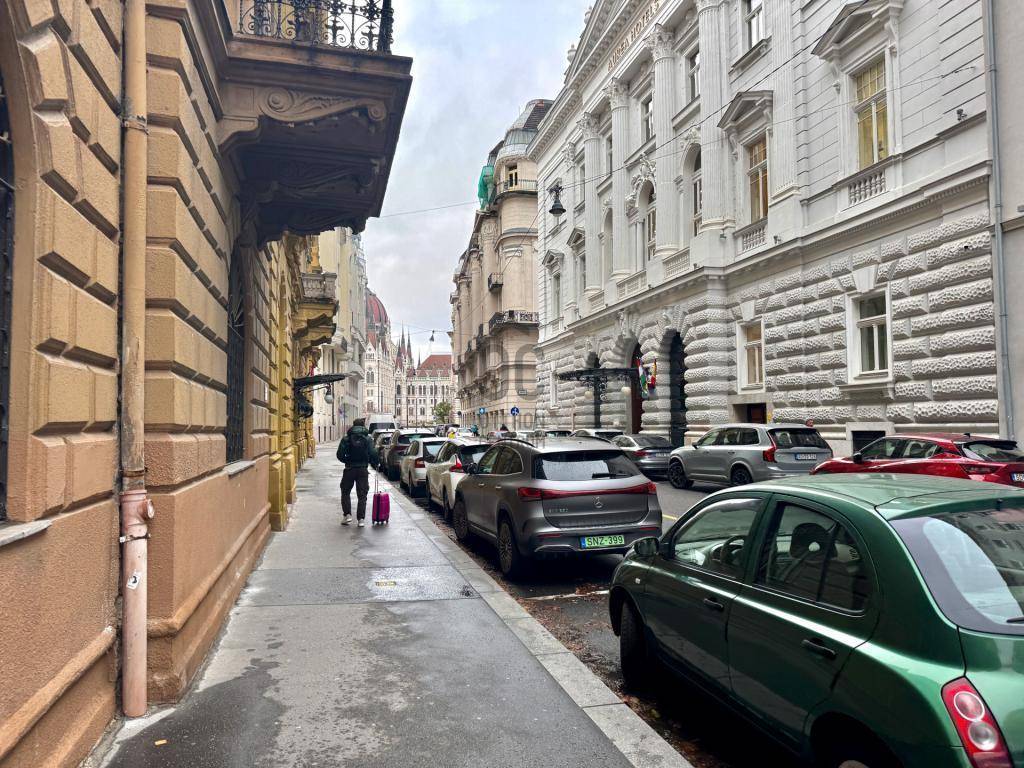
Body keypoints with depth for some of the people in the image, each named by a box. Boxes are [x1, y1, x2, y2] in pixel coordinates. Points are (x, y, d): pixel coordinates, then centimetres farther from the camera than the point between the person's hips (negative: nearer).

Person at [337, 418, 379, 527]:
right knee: (362, 495, 6)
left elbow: (340, 455, -6)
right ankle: (361, 519, 1)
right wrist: (376, 464, 7)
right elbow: (373, 454, -10)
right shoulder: (368, 439, -1)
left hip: (349, 469, 0)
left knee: (345, 492, 17)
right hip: (363, 469, 0)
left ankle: (347, 515, 7)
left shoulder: (346, 439, 0)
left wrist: (347, 461, 13)